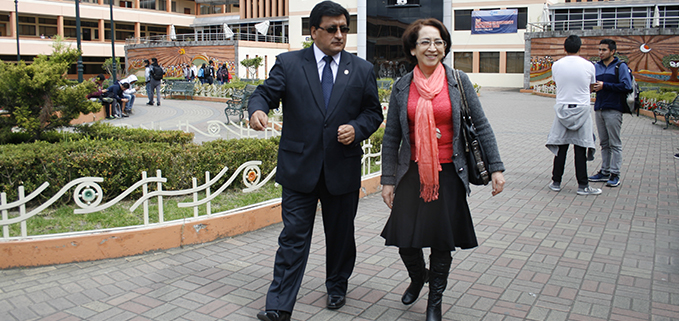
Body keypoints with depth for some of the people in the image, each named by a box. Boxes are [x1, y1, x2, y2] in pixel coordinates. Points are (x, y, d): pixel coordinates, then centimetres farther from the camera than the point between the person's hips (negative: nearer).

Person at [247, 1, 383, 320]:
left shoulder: (362, 70, 6)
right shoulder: (288, 63, 2)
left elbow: (373, 112, 9)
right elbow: (264, 93, -4)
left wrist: (356, 128, -12)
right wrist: (257, 110, -28)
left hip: (343, 170, 2)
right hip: (299, 168, -2)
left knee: (340, 234, 16)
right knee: (293, 237, -1)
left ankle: (337, 287, 40)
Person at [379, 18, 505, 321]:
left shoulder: (458, 81, -2)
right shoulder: (402, 87, 1)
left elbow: (481, 126, 2)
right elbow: (391, 138, 5)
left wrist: (496, 168, -1)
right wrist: (387, 179, 3)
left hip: (449, 173, -1)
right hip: (412, 173, 1)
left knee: (442, 242, 7)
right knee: (405, 239, 4)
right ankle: (418, 276, 39)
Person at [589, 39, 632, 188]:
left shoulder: (621, 66, -2)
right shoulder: (596, 66, 14)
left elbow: (626, 86, -13)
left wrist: (605, 86, -13)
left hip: (613, 109, -6)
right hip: (599, 108, 6)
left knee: (615, 144, -2)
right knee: (604, 143, 11)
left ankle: (615, 174, 1)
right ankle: (605, 172, 17)